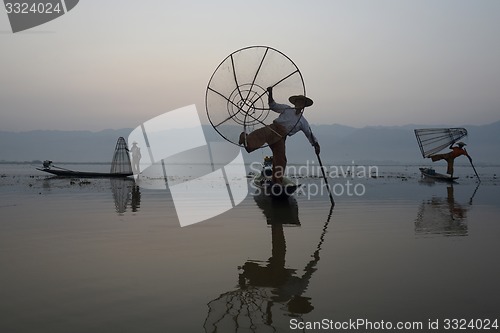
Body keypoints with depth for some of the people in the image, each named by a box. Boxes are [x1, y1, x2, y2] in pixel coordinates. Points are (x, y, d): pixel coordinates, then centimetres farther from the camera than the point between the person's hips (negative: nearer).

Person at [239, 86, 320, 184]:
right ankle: (246, 139, -55)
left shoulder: (303, 122, 21)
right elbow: (273, 106, 17)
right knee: (263, 133, -36)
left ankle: (277, 181, 2)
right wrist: (270, 94, 2)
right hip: (274, 128, -1)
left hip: (280, 137, 1)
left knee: (280, 159, -5)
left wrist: (316, 144, 5)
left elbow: (310, 135, 19)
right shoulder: (287, 108, 18)